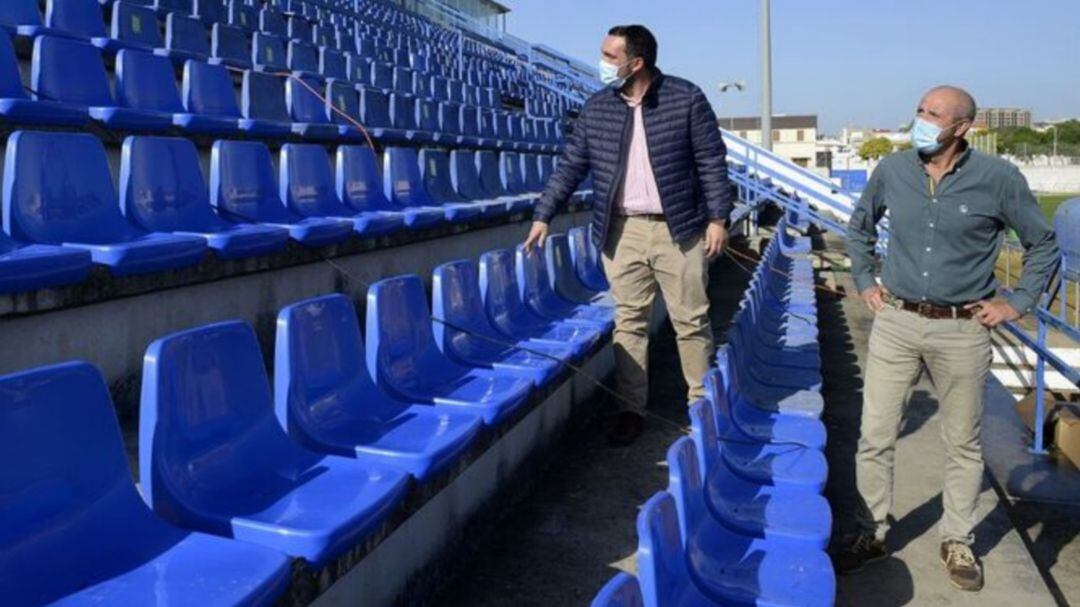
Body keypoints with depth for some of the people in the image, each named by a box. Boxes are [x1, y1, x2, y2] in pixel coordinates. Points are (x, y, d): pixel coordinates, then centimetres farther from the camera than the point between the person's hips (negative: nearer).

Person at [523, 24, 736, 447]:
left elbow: (711, 162, -2)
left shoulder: (686, 99, -3)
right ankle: (631, 409, 14)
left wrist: (718, 217, -7)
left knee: (691, 321, 5)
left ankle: (703, 405, 18)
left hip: (678, 228, -2)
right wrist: (543, 215, 5)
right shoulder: (596, 109, 5)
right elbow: (571, 167, 9)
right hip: (622, 231, 3)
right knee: (629, 322, 5)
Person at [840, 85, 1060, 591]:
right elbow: (859, 227, 18)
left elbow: (1043, 244, 6)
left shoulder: (998, 179, -8)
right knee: (875, 437, 5)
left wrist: (1018, 302, 1)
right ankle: (872, 534, 22)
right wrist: (865, 281, 12)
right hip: (896, 322, 2)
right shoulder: (891, 171, 0)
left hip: (963, 331, -2)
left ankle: (957, 541, 30)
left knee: (962, 443, 12)